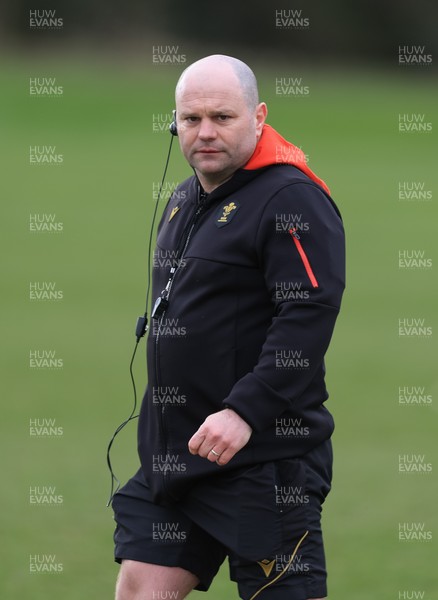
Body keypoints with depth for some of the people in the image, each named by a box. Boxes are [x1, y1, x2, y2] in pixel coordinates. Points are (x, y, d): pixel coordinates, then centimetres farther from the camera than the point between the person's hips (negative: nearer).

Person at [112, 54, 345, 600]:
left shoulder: (292, 198, -11)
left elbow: (309, 314, -21)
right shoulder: (183, 202, 17)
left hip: (262, 457, -9)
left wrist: (244, 413, -27)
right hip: (172, 454, 9)